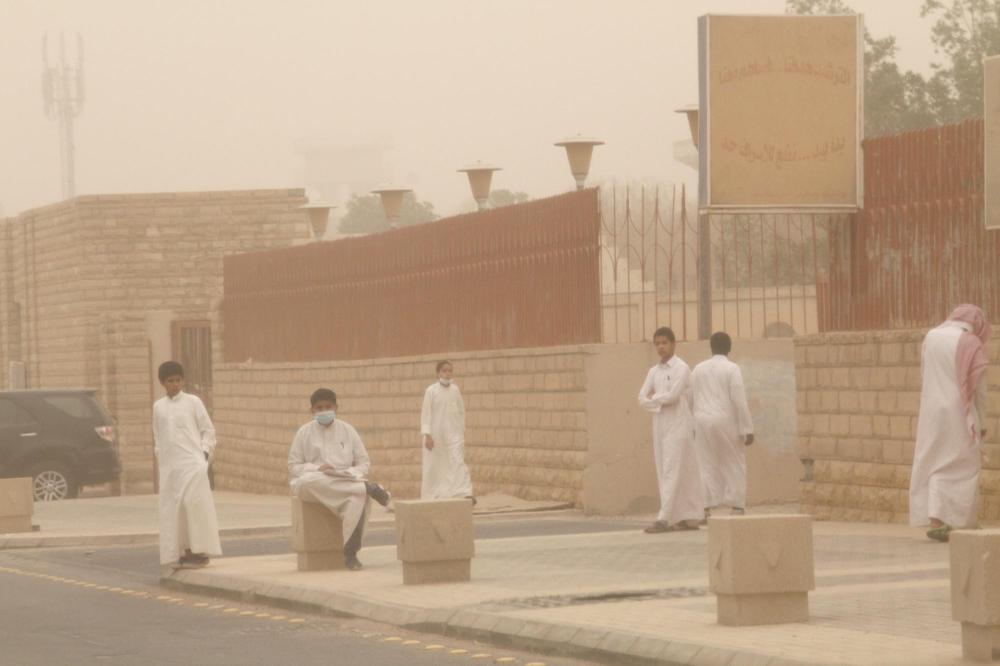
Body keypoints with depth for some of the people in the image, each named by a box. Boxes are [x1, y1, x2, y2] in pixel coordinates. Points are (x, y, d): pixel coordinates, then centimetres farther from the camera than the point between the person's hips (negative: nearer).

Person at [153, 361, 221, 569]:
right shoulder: (158, 407, 13)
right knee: (171, 509, 1)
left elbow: (208, 429, 5)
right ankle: (182, 552, 7)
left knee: (192, 501, -18)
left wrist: (205, 451, -6)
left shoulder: (193, 402, 4)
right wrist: (160, 459, 12)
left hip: (192, 460, -4)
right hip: (169, 464, 4)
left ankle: (199, 550, -13)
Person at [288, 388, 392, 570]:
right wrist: (317, 469, -13)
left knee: (358, 496, -36)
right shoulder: (305, 432, 11)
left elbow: (364, 464, 13)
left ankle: (350, 552, -37)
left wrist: (352, 473, -10)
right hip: (315, 483, 0)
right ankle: (368, 487, -30)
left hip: (347, 481, 0)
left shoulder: (347, 430, 15)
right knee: (307, 482, -39)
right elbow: (293, 467, 6)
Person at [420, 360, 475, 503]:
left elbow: (461, 411, 12)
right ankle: (431, 497, 16)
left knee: (458, 462, -11)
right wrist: (427, 435, -11)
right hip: (436, 434, -2)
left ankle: (464, 494, -20)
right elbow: (426, 413, -5)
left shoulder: (455, 390, 4)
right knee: (434, 466, 5)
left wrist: (462, 431, 10)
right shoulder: (431, 391, -5)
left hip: (453, 433, 2)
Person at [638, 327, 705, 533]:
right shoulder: (654, 371, 14)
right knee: (665, 474, 5)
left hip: (677, 426, -7)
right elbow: (642, 399, 8)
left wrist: (654, 397, -1)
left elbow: (673, 395, -16)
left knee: (672, 472, -11)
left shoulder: (682, 368, -5)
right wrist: (659, 403, -8)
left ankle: (664, 519, -18)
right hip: (660, 426, 7)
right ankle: (687, 517, 8)